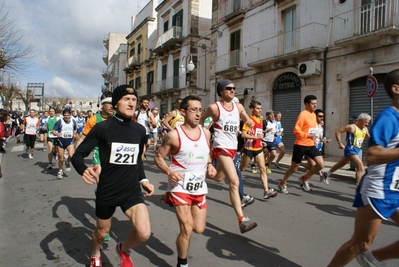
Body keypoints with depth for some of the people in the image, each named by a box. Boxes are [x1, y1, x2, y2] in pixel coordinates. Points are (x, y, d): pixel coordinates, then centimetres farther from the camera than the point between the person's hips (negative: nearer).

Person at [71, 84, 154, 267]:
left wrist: (143, 179, 7)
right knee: (102, 231, 20)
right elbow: (77, 155, -10)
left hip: (132, 191, 2)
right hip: (106, 191, -2)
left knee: (144, 233, -15)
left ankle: (123, 249, 23)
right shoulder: (103, 128, -12)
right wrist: (84, 170, -31)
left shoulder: (140, 130, 1)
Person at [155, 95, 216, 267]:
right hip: (180, 187, -5)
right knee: (187, 230, -3)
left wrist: (210, 165, -3)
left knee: (199, 229, 11)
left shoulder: (206, 133, 2)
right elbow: (159, 157, -6)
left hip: (200, 187, 5)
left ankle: (185, 216, 45)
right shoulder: (174, 135, -14)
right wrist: (169, 171, -24)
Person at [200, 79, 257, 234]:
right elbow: (201, 119, 8)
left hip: (233, 147, 8)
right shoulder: (214, 108, -8)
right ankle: (242, 220, -17)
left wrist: (249, 122, 1)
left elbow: (247, 119, 21)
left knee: (217, 177, 23)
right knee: (234, 182, -18)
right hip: (221, 148, -7)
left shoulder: (238, 107, 7)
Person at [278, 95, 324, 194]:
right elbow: (296, 130, -19)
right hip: (300, 145, -7)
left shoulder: (314, 115, 11)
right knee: (294, 167, 4)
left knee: (321, 164, -6)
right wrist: (308, 135, -27)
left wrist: (313, 136, 14)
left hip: (311, 145, 7)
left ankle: (304, 178, 15)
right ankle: (282, 184, 25)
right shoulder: (303, 114, -14)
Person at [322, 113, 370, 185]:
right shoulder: (352, 127, -14)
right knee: (361, 167, -16)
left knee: (340, 164, 23)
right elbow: (338, 131, -12)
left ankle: (327, 174, 41)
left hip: (357, 150, 9)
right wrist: (339, 143, -17)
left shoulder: (365, 129, 8)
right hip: (351, 149, -9)